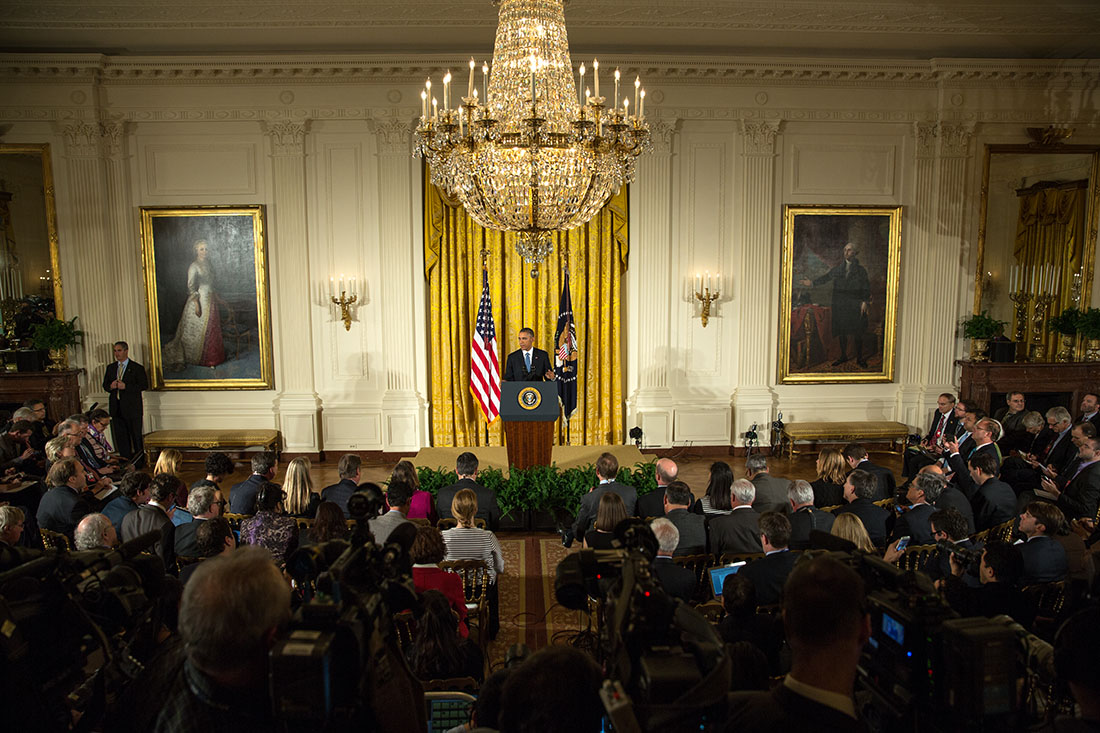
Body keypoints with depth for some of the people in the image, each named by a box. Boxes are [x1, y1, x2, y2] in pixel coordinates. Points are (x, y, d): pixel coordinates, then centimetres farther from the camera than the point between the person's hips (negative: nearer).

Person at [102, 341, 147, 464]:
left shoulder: (137, 368, -4)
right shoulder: (110, 367, 12)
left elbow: (144, 385, -10)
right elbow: (105, 385, 16)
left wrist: (126, 386, -19)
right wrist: (110, 386, -8)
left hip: (132, 407, -5)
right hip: (116, 408, 5)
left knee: (136, 436, 2)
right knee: (120, 437, 9)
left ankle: (138, 463, 12)